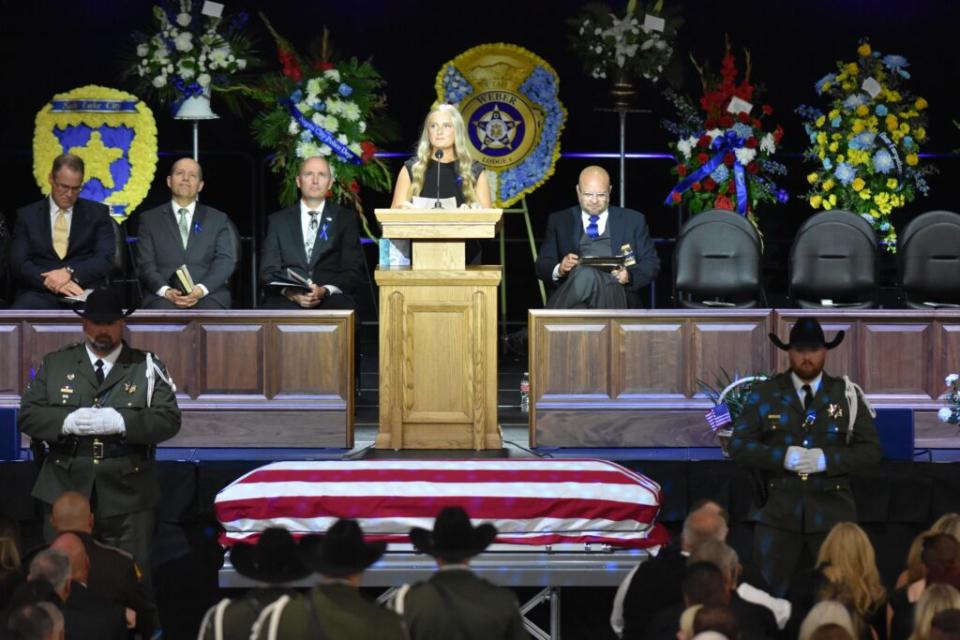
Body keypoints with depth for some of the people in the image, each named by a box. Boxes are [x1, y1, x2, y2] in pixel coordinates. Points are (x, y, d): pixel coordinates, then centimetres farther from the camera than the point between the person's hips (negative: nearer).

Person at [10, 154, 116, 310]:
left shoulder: (97, 213, 14)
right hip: (40, 293, 1)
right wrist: (50, 281, -17)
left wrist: (69, 273, -15)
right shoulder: (27, 215, 13)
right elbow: (18, 263, 3)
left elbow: (106, 259, 2)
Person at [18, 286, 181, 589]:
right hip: (66, 493, 1)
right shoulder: (55, 364, 9)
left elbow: (169, 419, -5)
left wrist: (120, 422, -20)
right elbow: (27, 415, 3)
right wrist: (67, 421, -17)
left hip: (127, 496, -1)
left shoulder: (147, 367, 5)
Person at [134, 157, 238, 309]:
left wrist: (201, 289, -13)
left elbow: (226, 260, 6)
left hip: (208, 295, 0)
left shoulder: (218, 220, 18)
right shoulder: (149, 219, 16)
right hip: (164, 296, 0)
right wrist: (166, 291, -14)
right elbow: (145, 264, 6)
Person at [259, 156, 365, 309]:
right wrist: (289, 292, -13)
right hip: (287, 299, 0)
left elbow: (354, 272, 7)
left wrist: (325, 291, -12)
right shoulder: (278, 221, 17)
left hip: (330, 298, 0)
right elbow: (268, 272, 9)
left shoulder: (346, 220, 15)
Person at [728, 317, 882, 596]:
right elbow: (739, 446, 1)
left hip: (833, 512, 0)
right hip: (778, 511, 0)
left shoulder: (847, 395, 4)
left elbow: (871, 449, 2)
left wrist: (827, 459, -15)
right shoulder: (764, 394, 4)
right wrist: (781, 456, -15)